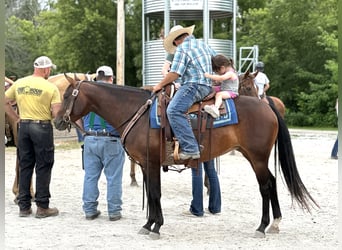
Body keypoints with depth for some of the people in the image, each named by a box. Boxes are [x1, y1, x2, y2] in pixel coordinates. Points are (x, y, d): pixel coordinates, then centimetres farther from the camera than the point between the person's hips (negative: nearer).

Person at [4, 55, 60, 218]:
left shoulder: (19, 84, 4)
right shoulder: (51, 87, -10)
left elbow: (4, 102, 10)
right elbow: (57, 113, -15)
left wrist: (16, 118, 13)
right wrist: (48, 114, 6)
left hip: (24, 126, 5)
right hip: (42, 127, -5)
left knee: (24, 166, 12)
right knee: (43, 167, 4)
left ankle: (24, 206, 16)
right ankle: (42, 207, 8)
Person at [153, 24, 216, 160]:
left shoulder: (182, 48, -3)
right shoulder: (204, 45, 22)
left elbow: (175, 73, -9)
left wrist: (160, 85, 3)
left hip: (193, 85, -10)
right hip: (208, 86, 10)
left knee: (173, 110, -22)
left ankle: (190, 149, -34)